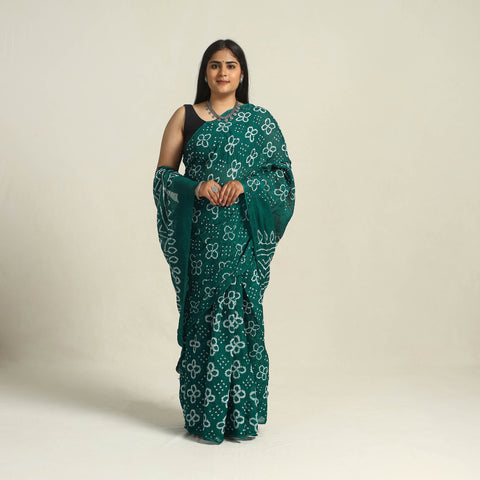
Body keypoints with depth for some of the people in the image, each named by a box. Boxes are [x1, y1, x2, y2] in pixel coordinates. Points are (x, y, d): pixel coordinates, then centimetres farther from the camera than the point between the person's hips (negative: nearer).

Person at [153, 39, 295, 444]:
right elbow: (164, 174, 5)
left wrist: (245, 185, -13)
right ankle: (202, 415, 13)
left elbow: (282, 172, 4)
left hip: (243, 235, 0)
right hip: (199, 235, 0)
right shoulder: (184, 117, 8)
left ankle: (242, 414, 12)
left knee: (241, 313, -1)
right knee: (202, 316, 2)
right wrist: (196, 187, -13)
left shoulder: (260, 119, 8)